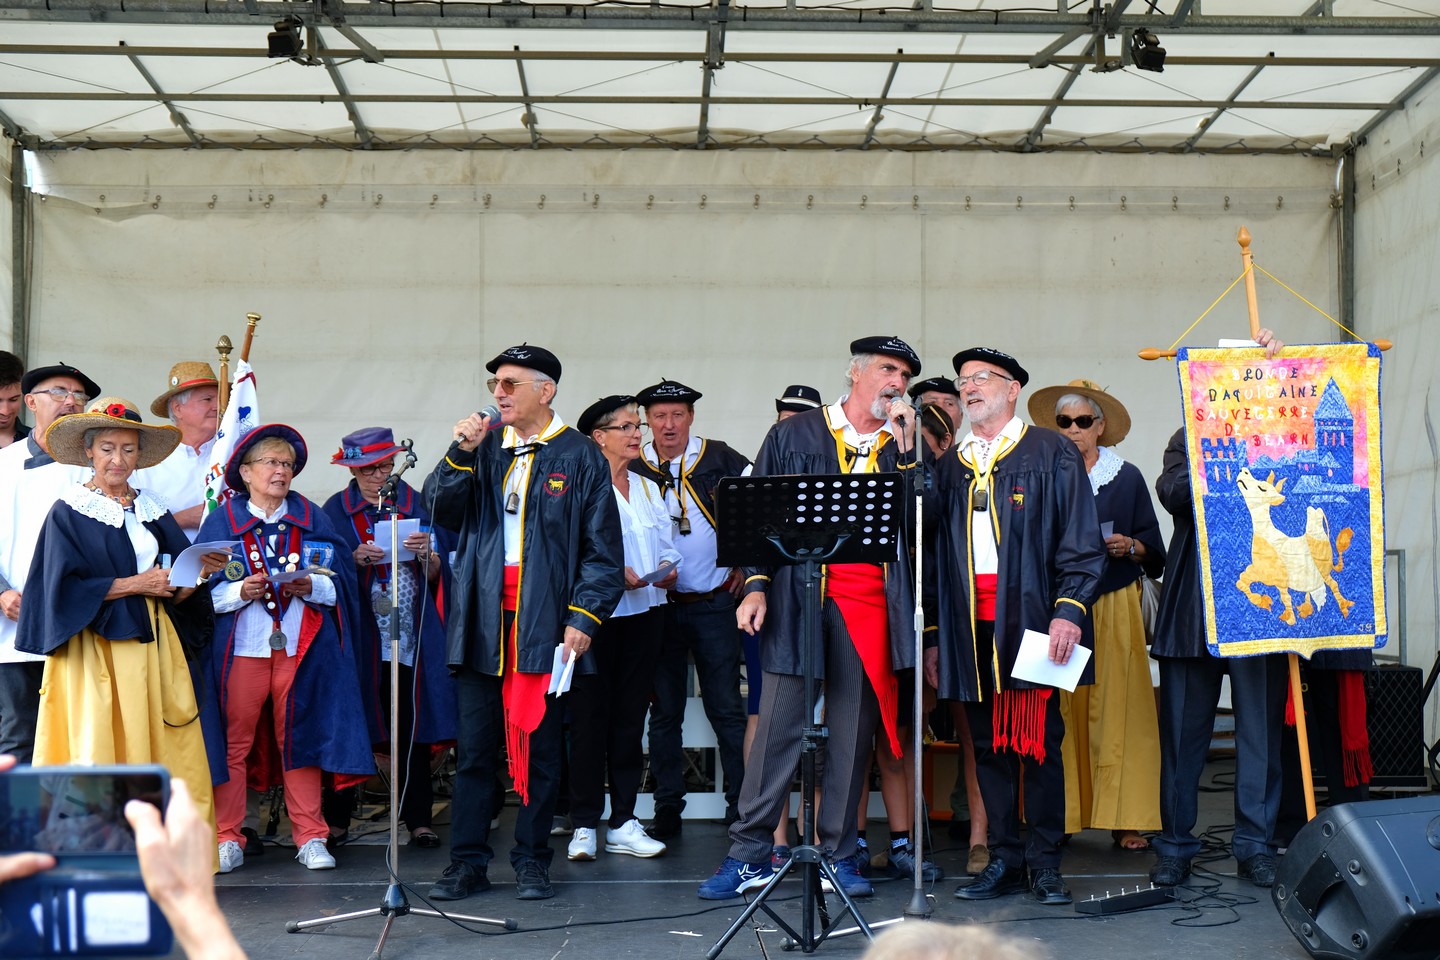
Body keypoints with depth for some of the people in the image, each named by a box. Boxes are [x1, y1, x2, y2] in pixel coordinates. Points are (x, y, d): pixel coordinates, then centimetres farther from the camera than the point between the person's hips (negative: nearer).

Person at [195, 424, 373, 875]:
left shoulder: (312, 519, 10)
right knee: (233, 740, -1)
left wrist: (310, 587, -13)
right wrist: (241, 591, -17)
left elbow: (342, 579, 5)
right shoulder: (222, 521, 5)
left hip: (300, 647, 1)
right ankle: (226, 839, 9)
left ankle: (310, 837, 10)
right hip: (240, 647, -1)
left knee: (299, 738, 3)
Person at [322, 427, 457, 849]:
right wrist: (355, 560, -14)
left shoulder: (416, 504, 8)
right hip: (360, 634, -1)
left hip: (412, 633, 1)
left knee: (414, 726, -2)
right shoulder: (336, 510, 6)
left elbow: (436, 574, 7)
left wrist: (426, 554, -14)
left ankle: (418, 818, 3)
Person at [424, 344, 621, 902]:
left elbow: (603, 551, 0)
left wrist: (583, 617, -8)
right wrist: (461, 454, -10)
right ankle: (468, 862, 13)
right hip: (481, 622, 3)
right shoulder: (484, 446, 13)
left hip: (545, 624, -3)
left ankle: (531, 862, 15)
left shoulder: (580, 457, 2)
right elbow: (441, 510, 3)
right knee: (473, 747, 5)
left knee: (539, 749, 4)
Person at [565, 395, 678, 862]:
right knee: (590, 717, -5)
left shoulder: (649, 489, 18)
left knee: (631, 716, 7)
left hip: (644, 612, 6)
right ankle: (584, 825, 1)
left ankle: (623, 823, 12)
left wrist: (669, 568, -3)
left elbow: (666, 544, 18)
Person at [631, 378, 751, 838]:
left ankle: (742, 806, 7)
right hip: (659, 604, 1)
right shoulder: (632, 469, 1)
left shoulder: (720, 459, 0)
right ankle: (667, 809, 14)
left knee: (726, 708, 1)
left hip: (714, 604, -1)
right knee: (665, 710, 7)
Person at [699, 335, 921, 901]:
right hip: (798, 597, -2)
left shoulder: (902, 447, 13)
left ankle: (838, 856, 13)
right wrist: (755, 586, -3)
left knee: (852, 735, 5)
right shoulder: (794, 435, 8)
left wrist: (904, 451, -5)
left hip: (871, 604, 2)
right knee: (778, 726, -3)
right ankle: (749, 855, 3)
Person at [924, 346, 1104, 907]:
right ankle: (1005, 860, 14)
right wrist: (933, 634, 12)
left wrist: (1069, 610, -13)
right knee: (988, 745, 6)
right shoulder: (950, 466, 17)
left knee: (1038, 743, -1)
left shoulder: (1052, 454, 4)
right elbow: (933, 550, 16)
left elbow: (1080, 539, -2)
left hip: (1029, 621, -4)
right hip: (970, 625, 4)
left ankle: (1045, 864, 7)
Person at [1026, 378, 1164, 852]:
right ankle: (1061, 814, 2)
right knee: (1061, 710, -3)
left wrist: (1130, 546, -9)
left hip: (1115, 606, 0)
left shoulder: (1127, 478, 9)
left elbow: (1154, 550, 10)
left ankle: (1125, 819, 0)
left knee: (1118, 707, -4)